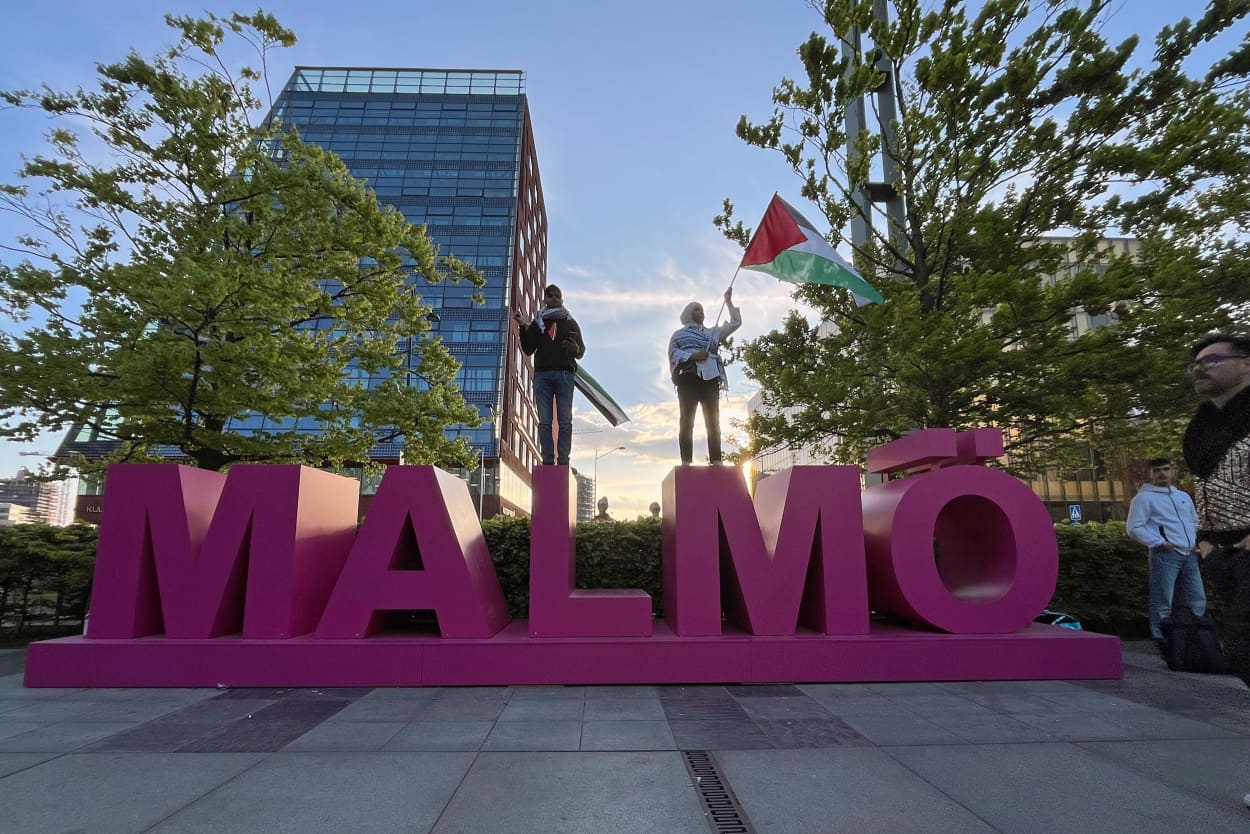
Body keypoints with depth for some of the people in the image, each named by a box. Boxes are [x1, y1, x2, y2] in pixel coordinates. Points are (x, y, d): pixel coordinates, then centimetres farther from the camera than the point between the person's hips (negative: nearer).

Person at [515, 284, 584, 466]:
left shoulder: (571, 323, 16)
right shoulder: (537, 323, 18)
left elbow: (581, 352, 12)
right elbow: (528, 350, 10)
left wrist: (574, 348, -12)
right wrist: (523, 327, -2)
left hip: (564, 374, -1)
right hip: (542, 374, 1)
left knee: (565, 420, -5)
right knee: (544, 421, -4)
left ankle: (563, 461, -5)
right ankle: (548, 460, -4)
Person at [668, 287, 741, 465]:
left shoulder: (712, 332, 28)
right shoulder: (679, 334, 18)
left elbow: (736, 323, 27)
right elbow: (673, 354, 2)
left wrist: (729, 302, 21)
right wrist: (693, 356, -13)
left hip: (710, 378, 3)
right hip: (688, 377, -3)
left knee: (713, 420, -5)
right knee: (687, 420, -10)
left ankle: (716, 461, -8)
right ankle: (686, 462, -14)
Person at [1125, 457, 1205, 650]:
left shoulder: (1183, 496, 19)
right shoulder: (1144, 497, -4)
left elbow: (1195, 522, 30)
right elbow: (1134, 528, -9)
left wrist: (1197, 542, 13)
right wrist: (1160, 543, -16)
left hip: (1189, 555, 7)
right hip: (1165, 555, -7)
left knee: (1197, 600, 13)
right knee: (1163, 602, -6)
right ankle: (1161, 639, 0)